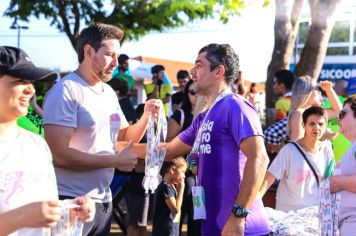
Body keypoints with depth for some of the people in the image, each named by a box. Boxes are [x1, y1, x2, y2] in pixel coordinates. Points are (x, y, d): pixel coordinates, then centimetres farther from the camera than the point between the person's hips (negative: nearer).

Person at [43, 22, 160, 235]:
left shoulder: (109, 92, 11)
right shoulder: (66, 91, -14)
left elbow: (127, 137, 19)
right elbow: (60, 155, -22)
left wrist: (147, 115, 0)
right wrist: (116, 160, -16)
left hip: (103, 199, 8)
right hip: (72, 202, -8)